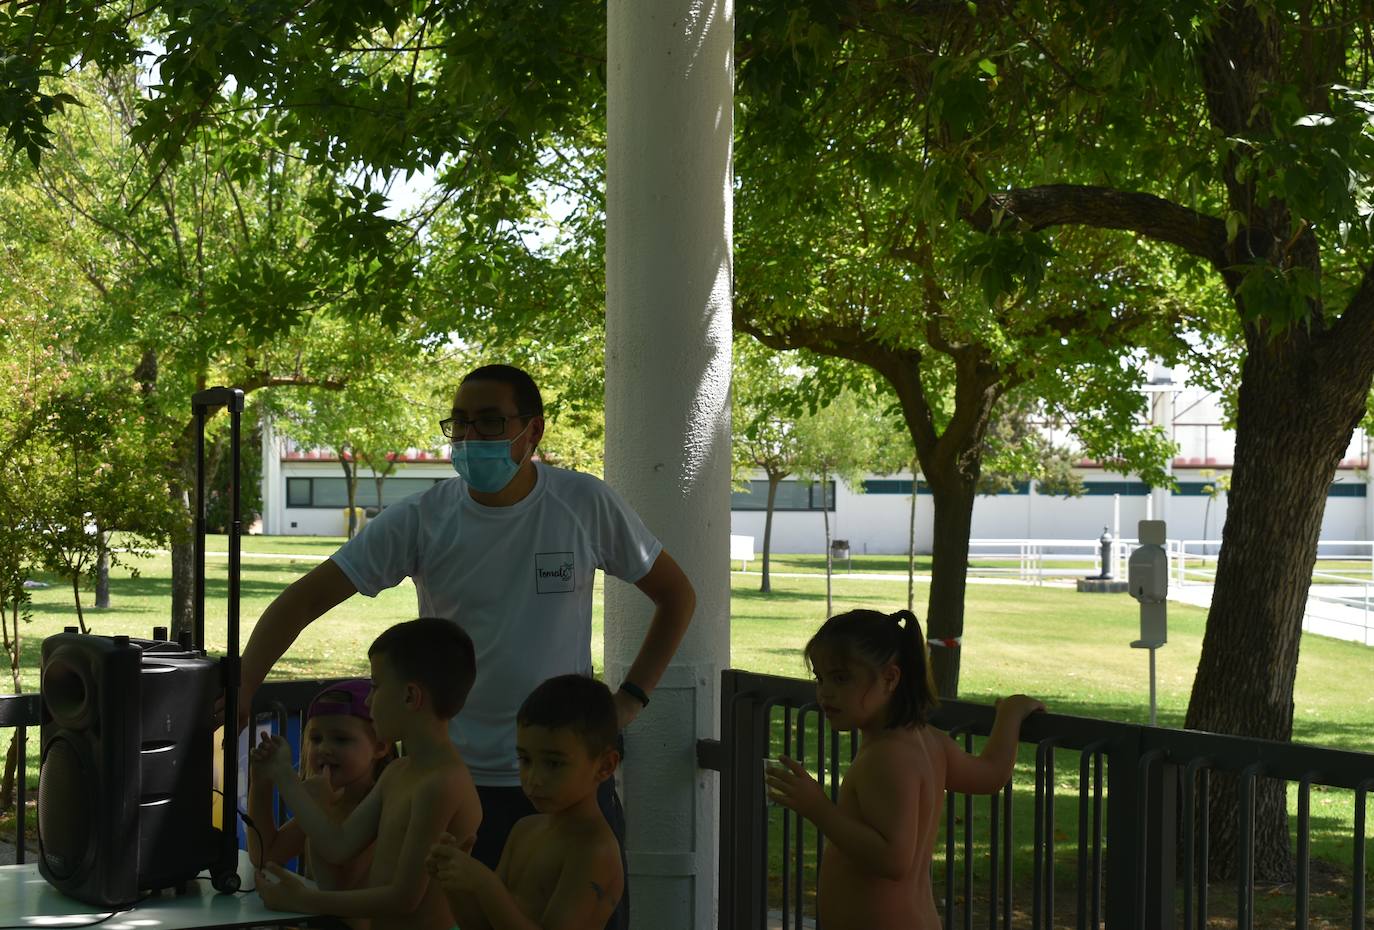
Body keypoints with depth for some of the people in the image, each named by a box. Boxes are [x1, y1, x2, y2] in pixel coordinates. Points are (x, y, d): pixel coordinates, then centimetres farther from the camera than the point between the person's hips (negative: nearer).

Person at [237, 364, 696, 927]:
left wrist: (631, 699, 0)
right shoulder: (420, 521, -6)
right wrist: (241, 690, -24)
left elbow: (677, 596, 10)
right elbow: (304, 600, -9)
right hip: (460, 783, 0)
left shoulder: (586, 506, -3)